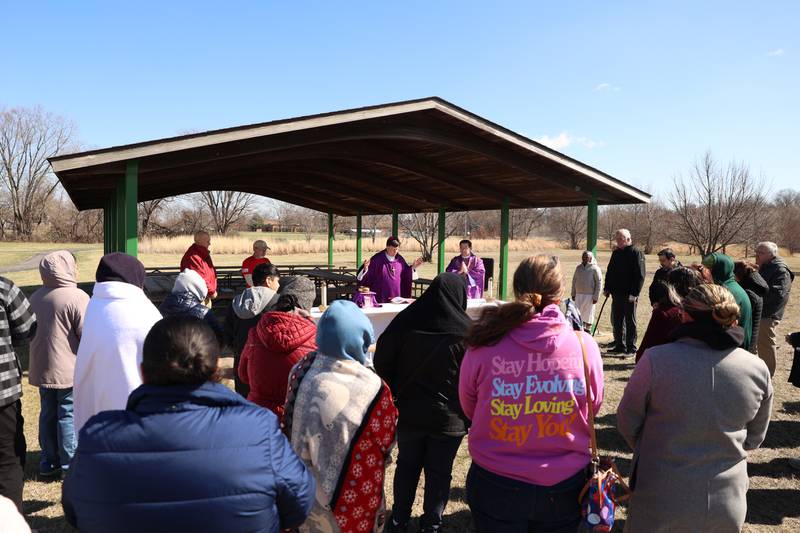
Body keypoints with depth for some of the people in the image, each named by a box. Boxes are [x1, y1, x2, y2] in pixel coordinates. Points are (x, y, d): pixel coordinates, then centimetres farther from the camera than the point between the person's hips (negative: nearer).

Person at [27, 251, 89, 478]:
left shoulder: (35, 297, 6)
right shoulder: (77, 297, -18)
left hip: (42, 368, 7)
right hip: (69, 369, -7)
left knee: (47, 414, 15)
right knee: (68, 416, 3)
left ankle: (48, 462, 25)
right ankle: (70, 465, 11)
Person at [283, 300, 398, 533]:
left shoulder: (302, 370, -15)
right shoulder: (369, 387, -29)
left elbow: (290, 421, 0)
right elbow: (387, 437, -12)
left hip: (305, 483, 4)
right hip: (352, 495, -4)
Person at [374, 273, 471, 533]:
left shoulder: (406, 321, -8)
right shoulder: (465, 332, -15)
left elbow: (382, 360, -2)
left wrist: (395, 394, 9)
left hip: (409, 413, 3)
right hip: (449, 417, -2)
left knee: (407, 466, 19)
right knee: (439, 473, 12)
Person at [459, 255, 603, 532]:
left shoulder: (484, 345, -17)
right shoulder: (584, 345, -15)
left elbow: (469, 408, 0)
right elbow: (593, 406, 3)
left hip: (496, 485, -1)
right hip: (564, 488, 1)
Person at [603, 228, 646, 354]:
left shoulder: (636, 253, -8)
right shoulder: (615, 253, 13)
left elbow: (640, 275, -13)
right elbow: (610, 272, 19)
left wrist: (634, 293, -19)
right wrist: (607, 288, 10)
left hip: (629, 295, -7)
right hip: (616, 293, 7)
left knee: (630, 321, 2)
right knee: (617, 321, 11)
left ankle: (631, 347, 9)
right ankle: (619, 345, 21)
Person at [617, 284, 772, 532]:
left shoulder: (656, 359, -21)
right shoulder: (758, 369, -9)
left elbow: (628, 422, -8)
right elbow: (754, 439, 6)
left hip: (661, 503, -3)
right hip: (727, 509, 4)